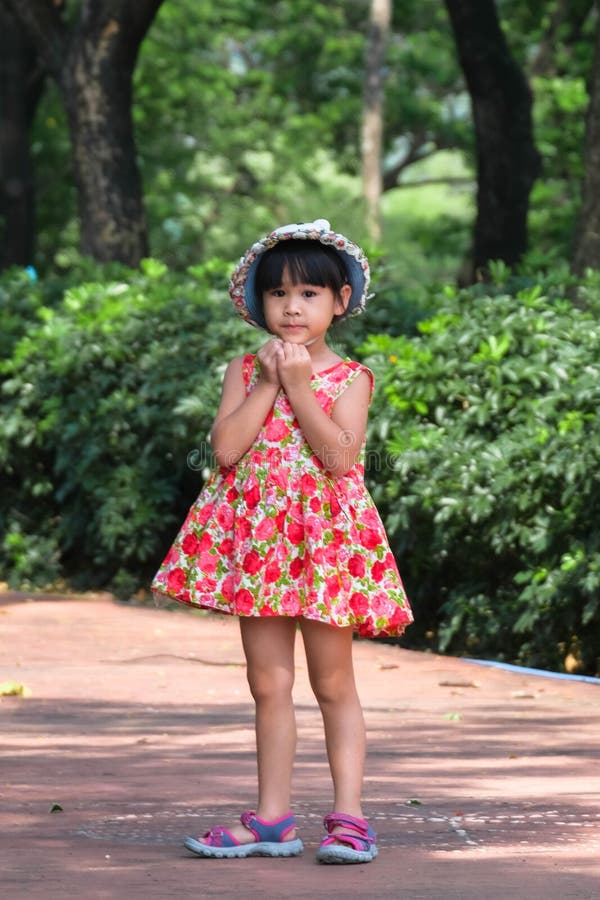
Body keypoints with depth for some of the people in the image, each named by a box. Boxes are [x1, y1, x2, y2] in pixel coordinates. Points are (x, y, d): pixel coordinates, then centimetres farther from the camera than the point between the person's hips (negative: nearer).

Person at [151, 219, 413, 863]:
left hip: (326, 540, -3)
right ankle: (272, 820, 11)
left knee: (333, 684, 1)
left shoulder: (350, 378, -1)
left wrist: (299, 386, -13)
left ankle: (347, 816, 4)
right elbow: (226, 448, -7)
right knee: (269, 683, 6)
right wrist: (268, 384, -9)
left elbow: (340, 456, -16)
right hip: (255, 539, 3)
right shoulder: (244, 372, 7)